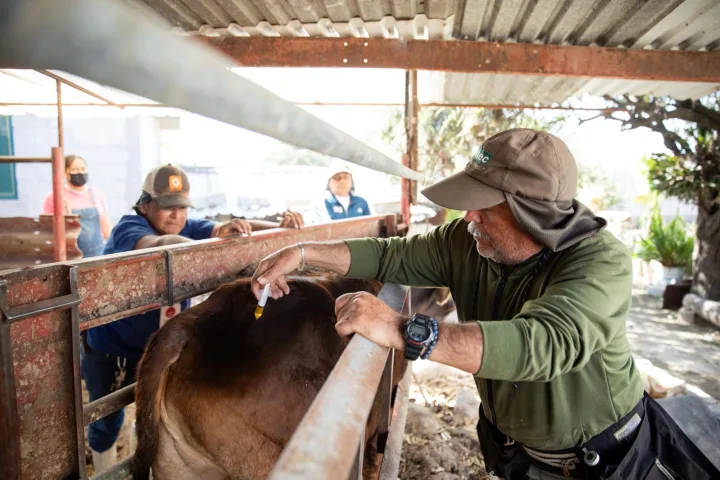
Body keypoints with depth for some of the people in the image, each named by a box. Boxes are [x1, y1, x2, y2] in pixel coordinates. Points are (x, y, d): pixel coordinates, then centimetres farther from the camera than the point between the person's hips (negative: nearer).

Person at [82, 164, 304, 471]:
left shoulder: (189, 228, -8)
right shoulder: (128, 228, -24)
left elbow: (235, 228, -21)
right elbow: (159, 245, -46)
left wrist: (279, 227, -40)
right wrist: (218, 237, -63)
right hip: (109, 348, -3)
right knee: (107, 421, 15)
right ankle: (105, 474, 42)